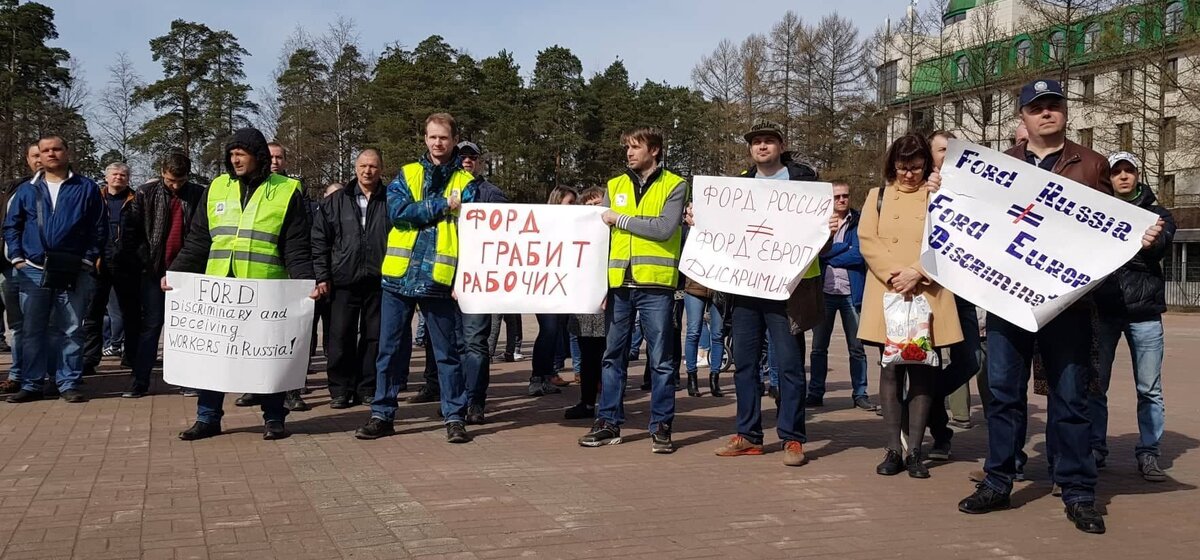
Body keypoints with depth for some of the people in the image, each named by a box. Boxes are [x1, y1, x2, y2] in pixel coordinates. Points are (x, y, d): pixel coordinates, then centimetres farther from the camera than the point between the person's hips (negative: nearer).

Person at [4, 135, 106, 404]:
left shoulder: (86, 188, 5)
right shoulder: (26, 190, 11)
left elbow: (99, 229, 3)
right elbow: (11, 226, 14)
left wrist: (89, 260, -4)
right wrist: (17, 258, 3)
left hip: (74, 272, -2)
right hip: (34, 272, 2)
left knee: (71, 330, 2)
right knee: (32, 330, 4)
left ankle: (68, 383, 9)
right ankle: (31, 384, 12)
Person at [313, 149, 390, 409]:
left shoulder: (391, 201, 3)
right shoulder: (335, 201, 7)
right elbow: (320, 240, 8)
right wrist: (322, 276, 1)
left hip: (379, 281, 0)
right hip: (344, 280, 1)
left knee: (374, 337, 5)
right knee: (341, 336, 2)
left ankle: (368, 388, 15)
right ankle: (340, 389, 10)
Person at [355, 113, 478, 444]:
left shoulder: (465, 183, 4)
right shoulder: (407, 174, 10)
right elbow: (397, 211, -8)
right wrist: (442, 206, -11)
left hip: (439, 279, -2)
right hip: (399, 276, 2)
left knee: (447, 352, 4)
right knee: (390, 349, 8)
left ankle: (455, 417, 13)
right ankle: (382, 415, 18)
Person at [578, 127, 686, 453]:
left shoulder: (674, 186, 2)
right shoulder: (615, 186, 13)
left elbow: (665, 228, -14)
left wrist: (620, 219, -8)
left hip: (655, 284, -4)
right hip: (618, 283, 4)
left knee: (660, 359, 1)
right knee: (613, 356, 9)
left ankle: (661, 426, 10)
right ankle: (609, 422, 17)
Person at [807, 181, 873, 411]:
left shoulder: (858, 223, 4)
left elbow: (859, 255, -8)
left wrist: (830, 256, -6)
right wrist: (846, 247, -13)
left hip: (851, 292, -1)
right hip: (824, 291, 1)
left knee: (856, 347, 3)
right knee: (819, 346, 6)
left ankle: (860, 394, 10)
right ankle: (815, 393, 13)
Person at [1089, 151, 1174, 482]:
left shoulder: (1156, 214, 10)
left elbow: (1160, 244, -11)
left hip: (1144, 310, 0)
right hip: (1103, 309, 0)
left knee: (1149, 389, 2)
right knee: (1095, 386, 4)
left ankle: (1148, 454, 9)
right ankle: (1095, 450, 14)